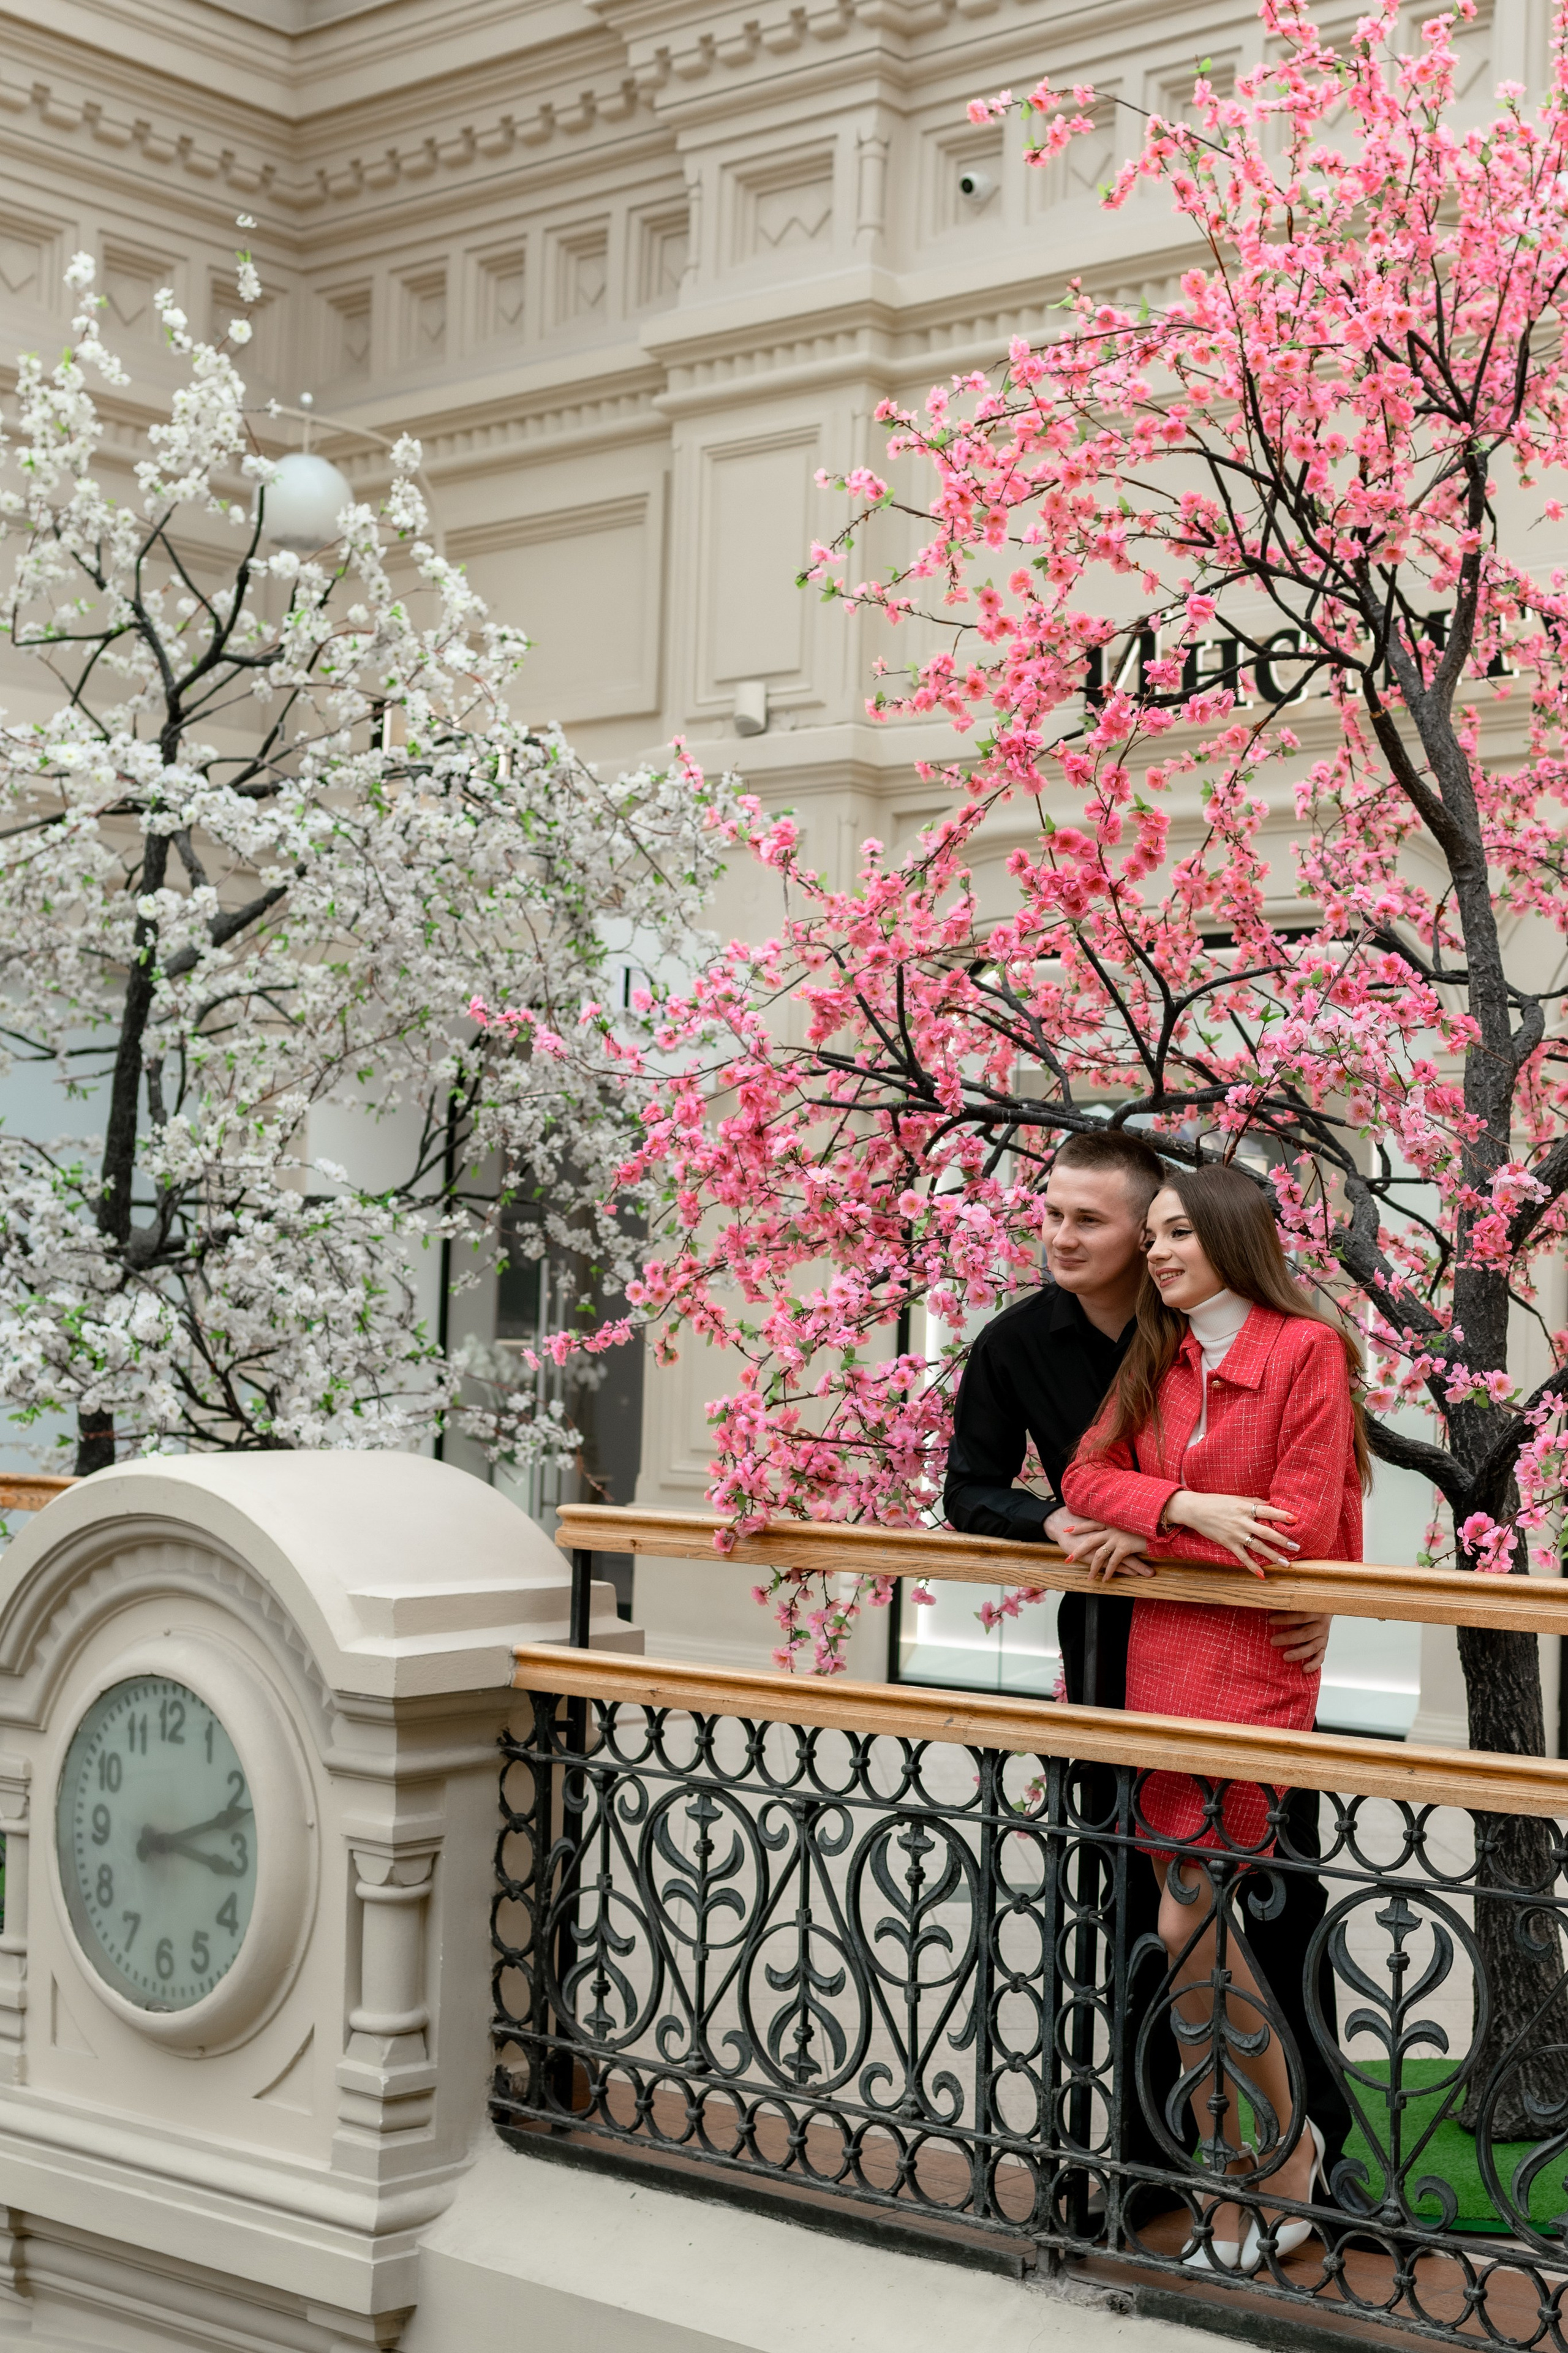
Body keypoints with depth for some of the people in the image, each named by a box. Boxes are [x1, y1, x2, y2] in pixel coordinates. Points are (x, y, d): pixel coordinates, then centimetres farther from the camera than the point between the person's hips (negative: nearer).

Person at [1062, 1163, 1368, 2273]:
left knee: (1189, 1922, -8)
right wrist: (1188, 1506, -14)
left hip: (1253, 1666, -6)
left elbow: (1302, 1527, -12)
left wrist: (1146, 1540, -6)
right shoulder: (1157, 1360, 14)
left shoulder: (1307, 1348, -7)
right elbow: (1088, 1476, 5)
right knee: (1197, 1925, 6)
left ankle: (1283, 2142, 15)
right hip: (1158, 1654, 6)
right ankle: (1257, 2181, 18)